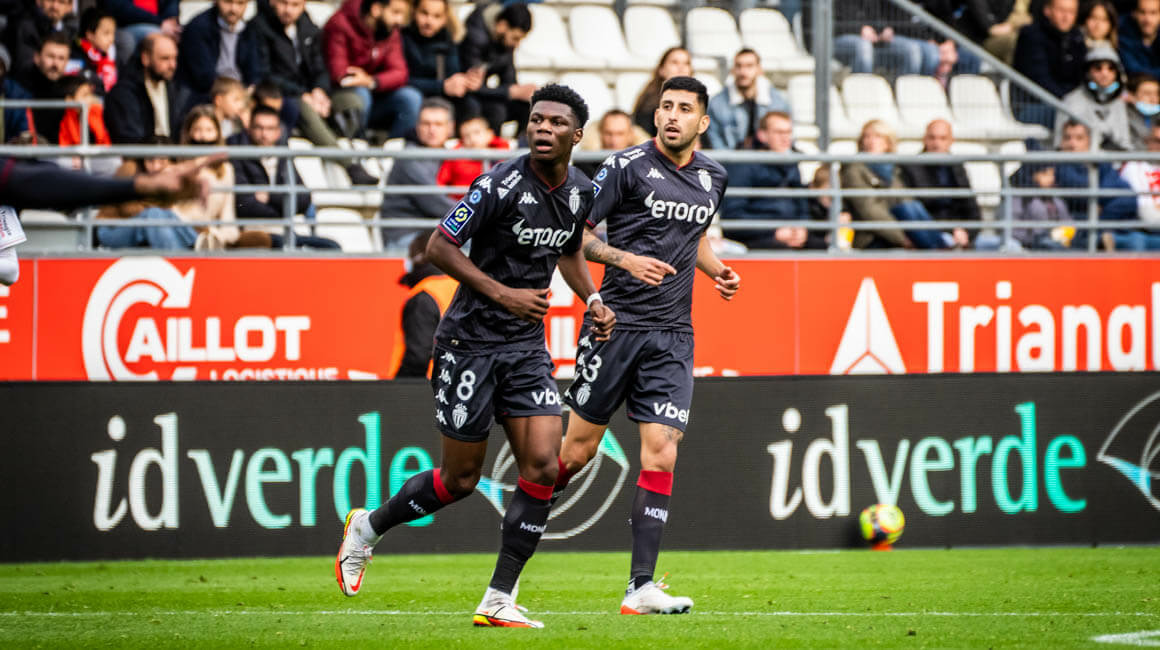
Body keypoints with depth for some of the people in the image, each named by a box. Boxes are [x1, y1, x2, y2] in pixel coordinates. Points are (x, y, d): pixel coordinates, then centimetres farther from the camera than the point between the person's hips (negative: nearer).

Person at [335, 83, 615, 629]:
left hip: (527, 347, 6)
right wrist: (503, 294, -20)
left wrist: (592, 299, 6)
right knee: (460, 480, 1)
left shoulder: (580, 193, 3)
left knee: (542, 466, -9)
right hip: (471, 342, -6)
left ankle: (498, 601, -1)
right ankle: (368, 527, 29)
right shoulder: (502, 185, -18)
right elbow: (439, 246, -14)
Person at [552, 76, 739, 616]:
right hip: (616, 324, -4)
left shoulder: (712, 177, 11)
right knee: (578, 450, 2)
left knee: (661, 455, -7)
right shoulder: (627, 166, -7)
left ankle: (641, 586, -7)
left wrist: (718, 269, 9)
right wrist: (627, 259, -19)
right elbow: (576, 233, -5)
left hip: (672, 336, 4)